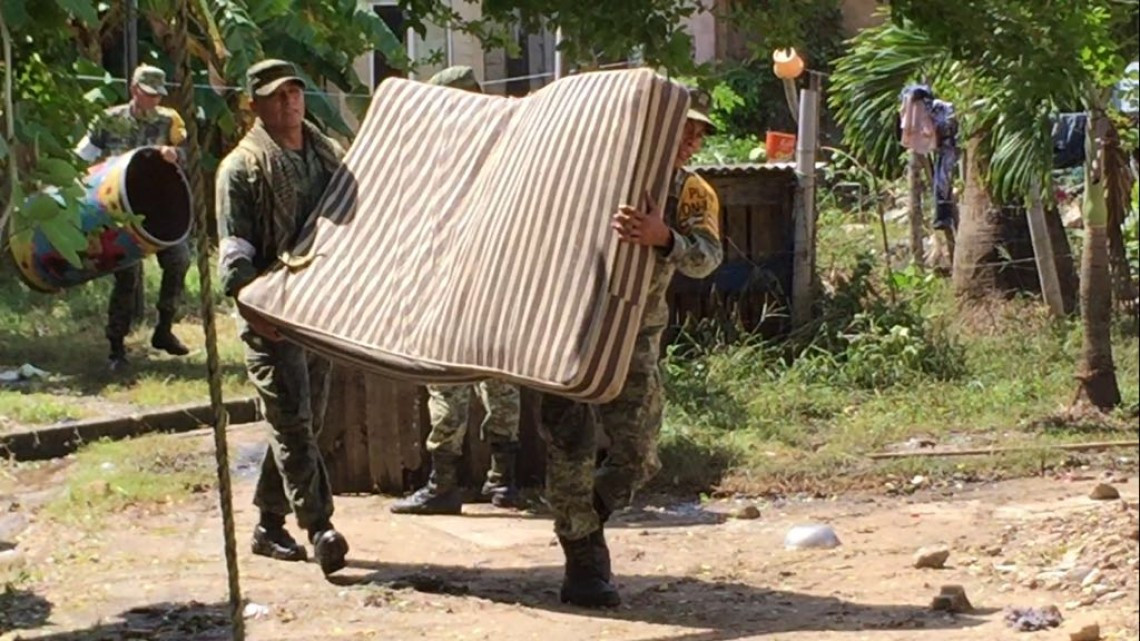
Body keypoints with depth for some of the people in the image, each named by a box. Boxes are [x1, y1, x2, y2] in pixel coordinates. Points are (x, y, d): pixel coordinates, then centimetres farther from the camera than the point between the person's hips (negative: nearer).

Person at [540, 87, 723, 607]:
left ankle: (580, 522, 28)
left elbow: (706, 257, -21)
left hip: (635, 336, 3)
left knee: (638, 457, 2)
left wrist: (662, 237, -41)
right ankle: (585, 566, 0)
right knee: (570, 447, -9)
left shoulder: (694, 195, -1)